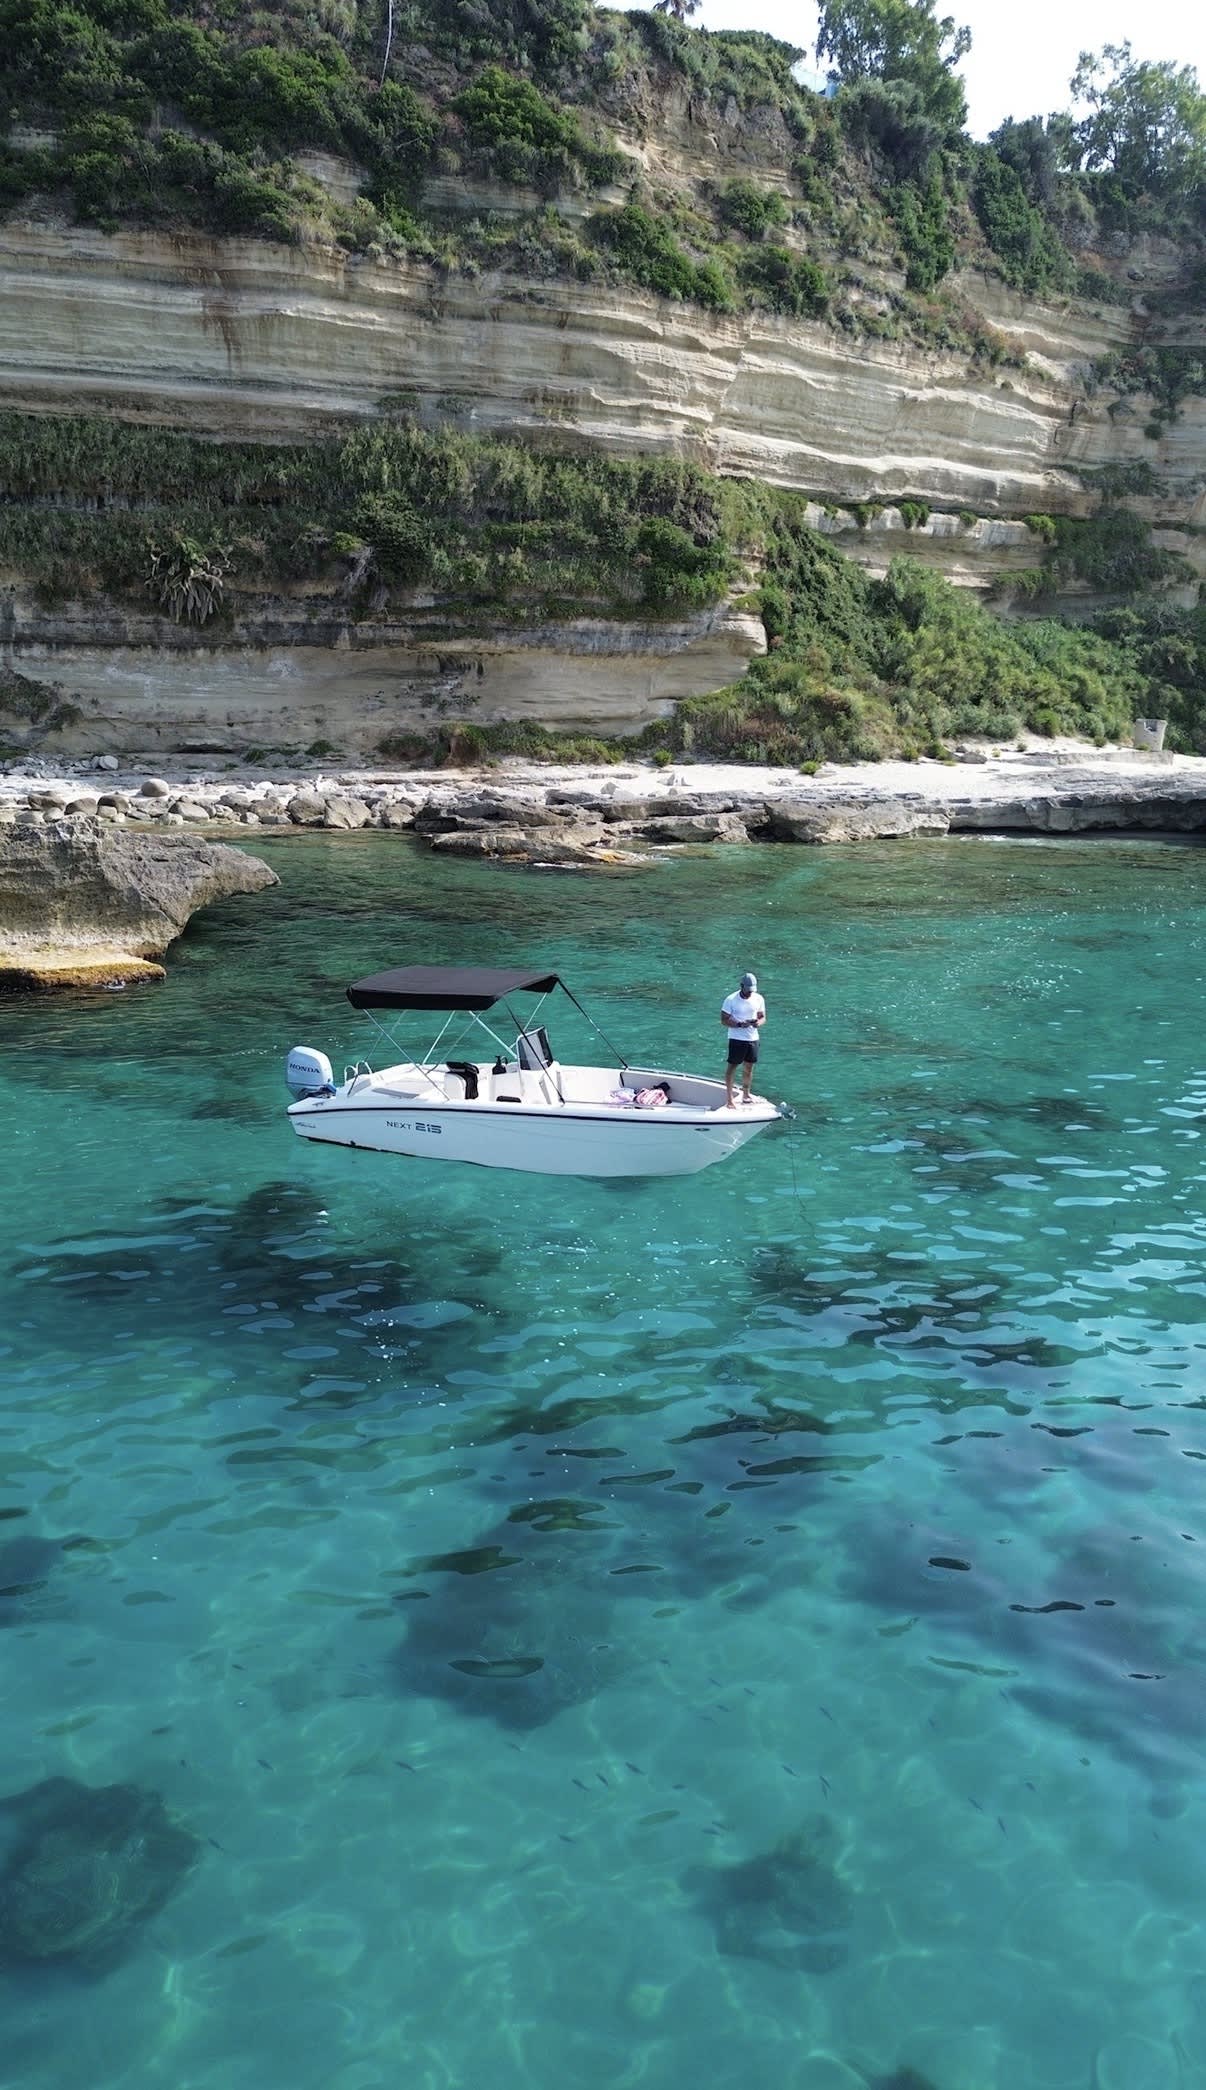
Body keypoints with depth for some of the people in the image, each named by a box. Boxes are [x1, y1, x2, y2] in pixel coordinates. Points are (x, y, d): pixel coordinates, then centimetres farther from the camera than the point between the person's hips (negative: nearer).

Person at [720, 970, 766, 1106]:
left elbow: (762, 1017, 10)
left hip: (753, 1038, 4)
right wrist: (740, 1024, -25)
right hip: (737, 1039, -4)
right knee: (732, 1066, -2)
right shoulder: (731, 1000, -11)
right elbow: (724, 1020, -10)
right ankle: (729, 1098, 2)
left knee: (749, 1067, 13)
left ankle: (745, 1095, 27)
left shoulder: (758, 999, 1)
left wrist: (759, 1022, -15)